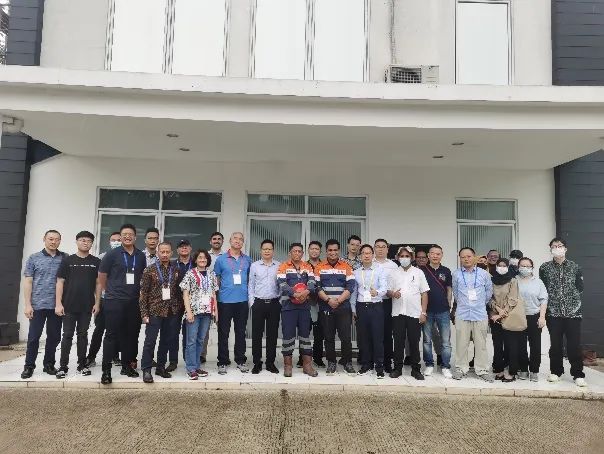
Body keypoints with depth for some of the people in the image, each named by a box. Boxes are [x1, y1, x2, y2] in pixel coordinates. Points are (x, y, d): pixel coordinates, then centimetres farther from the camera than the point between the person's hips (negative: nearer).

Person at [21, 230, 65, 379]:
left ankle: (49, 364, 23)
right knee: (33, 337, 4)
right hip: (38, 305, -1)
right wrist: (28, 305, -5)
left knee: (54, 337, 8)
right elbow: (28, 283, 1)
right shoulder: (34, 258, 3)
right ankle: (29, 366, 17)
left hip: (56, 306, 1)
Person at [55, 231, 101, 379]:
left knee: (83, 335, 10)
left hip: (87, 306, 1)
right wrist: (58, 303, -6)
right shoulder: (68, 260, 2)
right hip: (69, 306, -1)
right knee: (67, 335, 3)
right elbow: (60, 282, 0)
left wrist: (97, 303, 1)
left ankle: (82, 364, 19)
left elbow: (98, 283, 6)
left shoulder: (96, 262, 4)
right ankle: (63, 366, 11)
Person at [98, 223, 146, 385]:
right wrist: (110, 291, 8)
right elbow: (102, 275, 3)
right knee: (111, 335, -2)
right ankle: (106, 370, 4)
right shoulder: (112, 254, -3)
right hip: (114, 301, -4)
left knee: (131, 334, 10)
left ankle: (127, 365, 23)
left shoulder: (141, 256, 7)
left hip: (134, 302, 4)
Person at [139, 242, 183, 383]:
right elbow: (143, 293, -4)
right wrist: (144, 313, -9)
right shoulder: (149, 270, -3)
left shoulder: (176, 270, 6)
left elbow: (180, 291, 10)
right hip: (154, 311, -3)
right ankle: (146, 370, 11)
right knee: (150, 341, 0)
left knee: (166, 341, 11)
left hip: (172, 312, 3)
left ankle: (161, 367, 24)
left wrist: (180, 310, 5)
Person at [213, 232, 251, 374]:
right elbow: (216, 279, 5)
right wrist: (215, 296, 0)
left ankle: (241, 360, 21)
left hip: (242, 301, 2)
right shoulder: (221, 259, 1)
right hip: (225, 300, -2)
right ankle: (223, 362, 13)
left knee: (241, 332, 10)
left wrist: (250, 294, 8)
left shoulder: (247, 260, 7)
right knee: (223, 333, 3)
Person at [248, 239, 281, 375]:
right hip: (258, 303, 0)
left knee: (272, 334, 6)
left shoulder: (279, 266, 5)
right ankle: (257, 363, 13)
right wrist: (251, 302, 0)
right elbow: (251, 285, 6)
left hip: (274, 303, 0)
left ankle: (270, 362, 16)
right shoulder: (254, 266, 5)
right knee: (257, 334, 3)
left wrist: (281, 301, -1)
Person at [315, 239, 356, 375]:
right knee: (329, 337, 7)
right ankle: (331, 363, 19)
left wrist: (338, 300, -13)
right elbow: (317, 287, -2)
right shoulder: (319, 268, 6)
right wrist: (328, 300, -14)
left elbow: (350, 287, -3)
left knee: (345, 337, -1)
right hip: (325, 308, 1)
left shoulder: (346, 267, 4)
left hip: (343, 308, -1)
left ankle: (348, 363, 13)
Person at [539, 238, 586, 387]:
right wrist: (552, 299, 0)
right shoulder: (544, 268, 3)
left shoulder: (575, 267, 4)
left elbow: (580, 287, 9)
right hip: (553, 312, 0)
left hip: (573, 311, 0)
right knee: (555, 344, 7)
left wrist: (571, 299, 3)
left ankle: (578, 374, 12)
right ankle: (556, 371, 21)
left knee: (574, 345, 0)